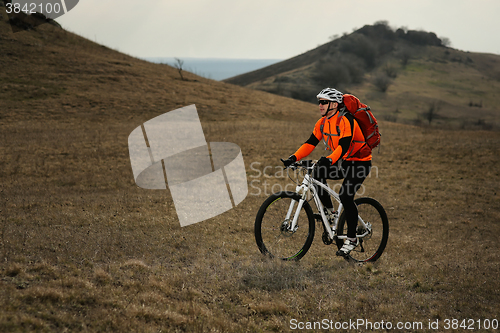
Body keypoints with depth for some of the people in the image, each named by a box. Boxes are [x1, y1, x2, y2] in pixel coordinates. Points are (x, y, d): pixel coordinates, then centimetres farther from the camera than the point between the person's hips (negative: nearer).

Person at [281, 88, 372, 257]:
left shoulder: (346, 120, -23)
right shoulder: (322, 123, 1)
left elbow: (344, 145, -35)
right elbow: (310, 143, -1)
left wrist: (330, 160, -51)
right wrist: (294, 157, -15)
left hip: (360, 163, -7)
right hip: (342, 162, 7)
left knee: (345, 195, -23)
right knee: (318, 172, -18)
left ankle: (352, 238, -9)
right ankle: (329, 211, -3)